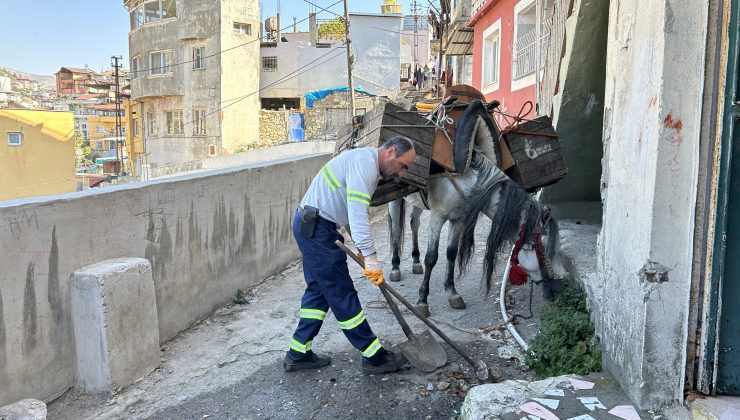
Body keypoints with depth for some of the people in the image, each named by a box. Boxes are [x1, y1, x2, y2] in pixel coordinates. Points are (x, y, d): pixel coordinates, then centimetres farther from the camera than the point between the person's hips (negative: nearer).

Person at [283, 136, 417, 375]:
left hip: (311, 227, 11)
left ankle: (298, 354, 24)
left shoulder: (367, 163, 17)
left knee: (319, 290, 16)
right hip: (317, 229, -11)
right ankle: (375, 358, 7)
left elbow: (355, 213, 21)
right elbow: (357, 214, -26)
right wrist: (371, 258, -25)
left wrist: (363, 250, 15)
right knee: (342, 295, -3)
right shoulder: (365, 163, -17)